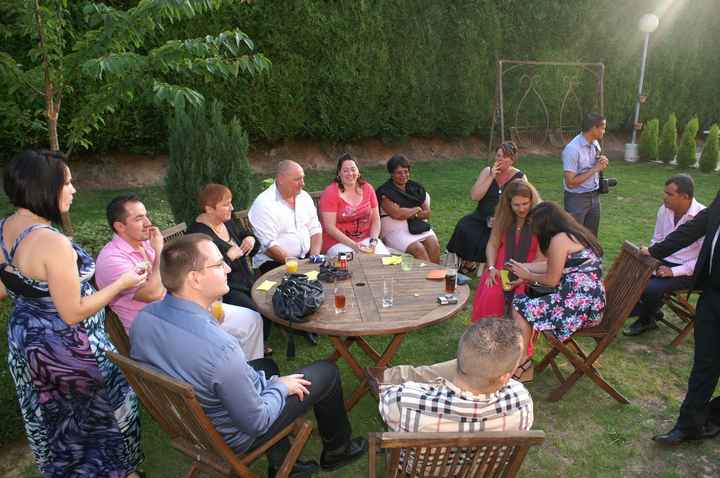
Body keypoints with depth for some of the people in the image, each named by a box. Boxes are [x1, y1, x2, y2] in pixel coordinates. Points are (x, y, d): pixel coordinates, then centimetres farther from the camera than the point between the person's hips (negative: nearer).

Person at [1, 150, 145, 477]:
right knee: (105, 410, 17)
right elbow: (73, 314, -26)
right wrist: (122, 283, -18)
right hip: (66, 350, -8)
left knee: (52, 417, 27)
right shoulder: (52, 243, -31)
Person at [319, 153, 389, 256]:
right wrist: (353, 245, -21)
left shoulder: (367, 188, 7)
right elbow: (330, 227, -12)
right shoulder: (330, 193, -6)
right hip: (338, 241, -4)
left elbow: (376, 219, 9)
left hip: (366, 238, 4)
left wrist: (374, 241, -9)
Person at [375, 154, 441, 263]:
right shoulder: (385, 192, -3)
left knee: (434, 244, -22)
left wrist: (410, 214, -9)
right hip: (396, 231, -5)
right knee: (419, 249, -28)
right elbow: (397, 214, -16)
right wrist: (417, 209, -1)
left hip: (419, 227, 5)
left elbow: (428, 212, 10)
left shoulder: (416, 188, 14)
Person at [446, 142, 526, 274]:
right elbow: (474, 196, -5)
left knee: (487, 242, -30)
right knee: (464, 228, -25)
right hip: (482, 217, 3)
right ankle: (469, 262, -3)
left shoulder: (520, 178, 2)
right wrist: (491, 177, -11)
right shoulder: (487, 171, 8)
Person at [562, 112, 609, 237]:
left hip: (594, 196, 7)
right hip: (577, 199, -7)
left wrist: (602, 165, -5)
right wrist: (594, 169, -20)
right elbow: (570, 183, -23)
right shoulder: (572, 149, -20)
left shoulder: (595, 144, 3)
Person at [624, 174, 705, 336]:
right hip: (662, 262, 6)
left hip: (687, 271, -6)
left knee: (649, 288, -28)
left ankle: (646, 319, 7)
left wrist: (673, 271, -23)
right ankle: (649, 314, 8)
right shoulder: (664, 209, -1)